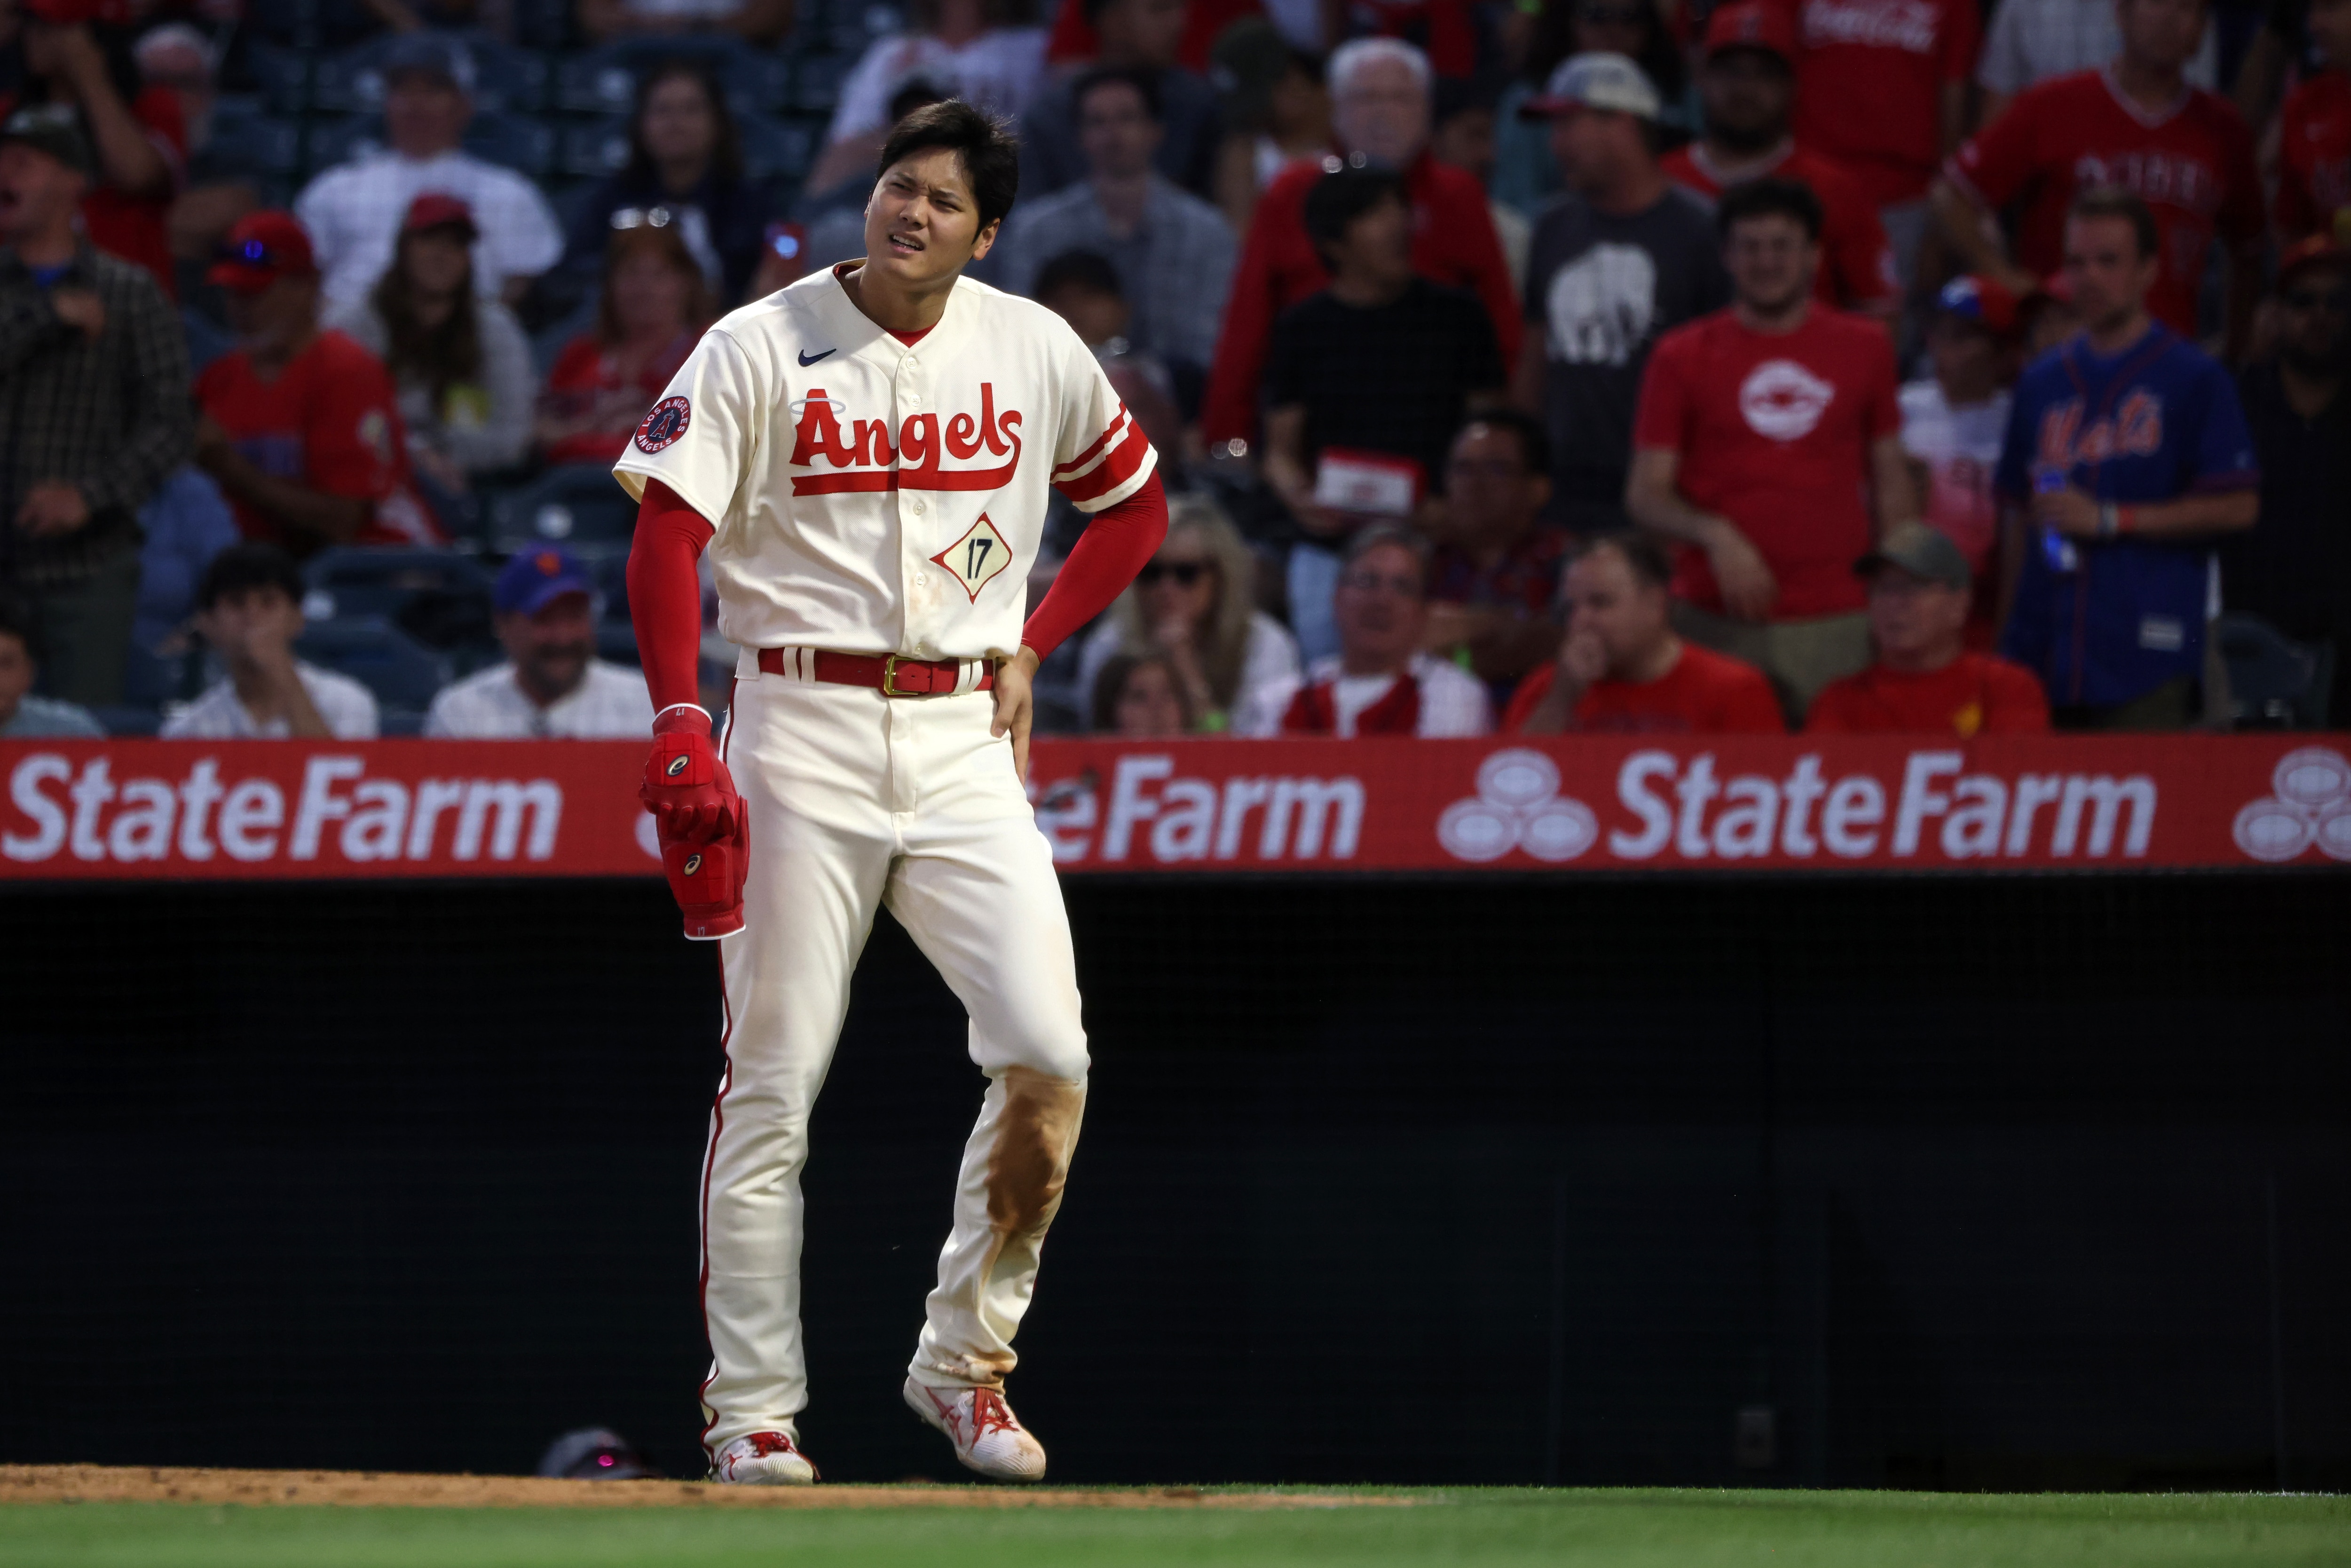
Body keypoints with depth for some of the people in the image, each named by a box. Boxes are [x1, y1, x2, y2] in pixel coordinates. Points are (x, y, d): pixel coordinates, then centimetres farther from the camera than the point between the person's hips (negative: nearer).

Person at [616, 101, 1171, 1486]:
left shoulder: (1035, 351, 6)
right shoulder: (763, 347, -3)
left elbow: (1136, 504, 21)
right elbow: (665, 536, -7)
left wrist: (1032, 646, 9)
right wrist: (681, 728, -18)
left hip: (963, 737, 3)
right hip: (804, 732, -3)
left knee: (1049, 1058, -10)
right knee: (775, 1082, -2)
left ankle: (965, 1360, 6)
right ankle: (754, 1413, 4)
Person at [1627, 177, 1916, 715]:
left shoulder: (1864, 349, 11)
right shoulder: (1683, 358, 6)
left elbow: (1891, 485, 16)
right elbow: (1645, 494, 4)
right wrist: (1714, 536, -15)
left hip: (1840, 623, 1)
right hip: (1722, 624, -1)